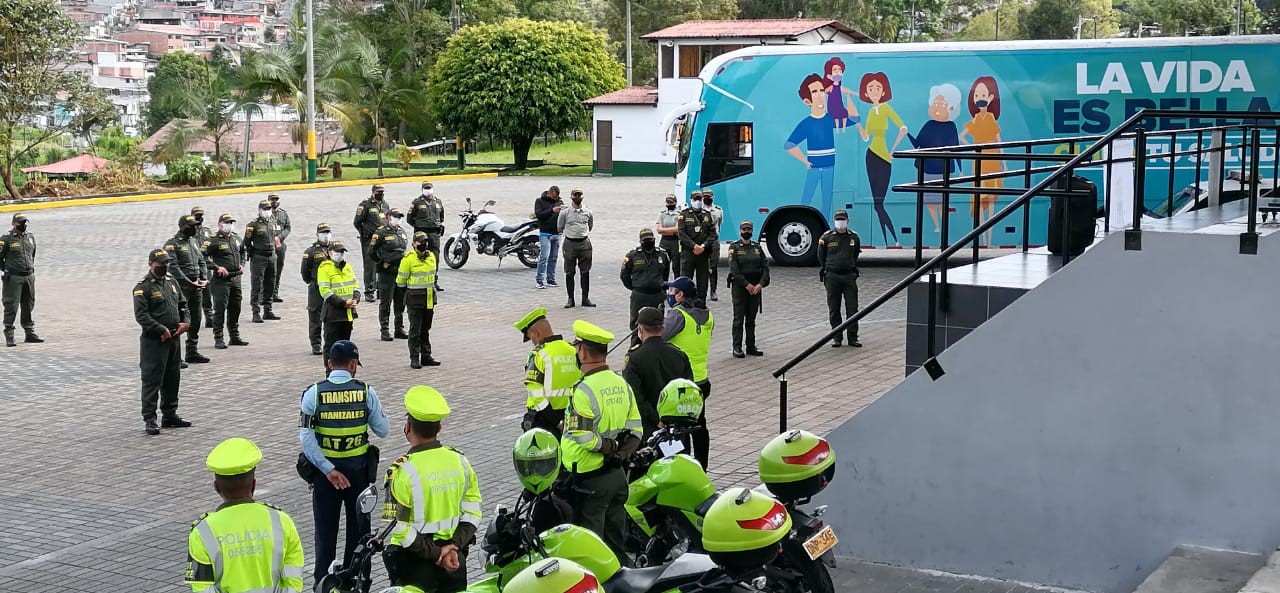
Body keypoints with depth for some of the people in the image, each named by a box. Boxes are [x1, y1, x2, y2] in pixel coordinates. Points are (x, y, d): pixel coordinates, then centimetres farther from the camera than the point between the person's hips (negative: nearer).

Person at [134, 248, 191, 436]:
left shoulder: (171, 282, 13)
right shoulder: (143, 287, -10)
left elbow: (182, 304, 20)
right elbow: (141, 316, -17)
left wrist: (186, 322, 1)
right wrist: (162, 330, -21)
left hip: (174, 339, 8)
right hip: (154, 341, -8)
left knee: (172, 378, 15)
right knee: (152, 380, -5)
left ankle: (170, 415, 26)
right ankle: (150, 419, -1)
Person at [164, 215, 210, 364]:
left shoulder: (194, 242, 16)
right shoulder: (172, 244, -9)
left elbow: (202, 262, 19)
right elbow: (173, 267, -16)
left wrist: (204, 279, 3)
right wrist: (189, 283, -18)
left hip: (196, 287, 8)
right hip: (181, 287, -8)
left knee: (195, 320, 11)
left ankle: (193, 352, 20)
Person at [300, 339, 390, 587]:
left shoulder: (313, 393, -9)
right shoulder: (366, 392, -10)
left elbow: (306, 438, -16)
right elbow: (383, 430, -4)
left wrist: (328, 470, -16)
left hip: (324, 468, 0)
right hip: (358, 469, 0)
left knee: (325, 529, 12)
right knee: (358, 525, 16)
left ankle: (323, 580, 16)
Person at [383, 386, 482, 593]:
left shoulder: (403, 470, -18)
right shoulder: (459, 461, -1)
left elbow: (399, 528, -20)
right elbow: (472, 514, 1)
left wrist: (436, 554, -14)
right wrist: (453, 547, -6)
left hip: (415, 563, -5)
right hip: (455, 561, 5)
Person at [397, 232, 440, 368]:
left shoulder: (431, 256, 7)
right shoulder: (408, 259, -13)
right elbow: (401, 280, -5)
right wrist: (409, 294, 3)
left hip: (429, 299, 6)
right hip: (415, 301, -6)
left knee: (426, 330, 14)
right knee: (415, 330, -3)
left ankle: (426, 357, 21)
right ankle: (414, 359, 2)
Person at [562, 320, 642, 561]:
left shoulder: (583, 391, -20)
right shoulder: (622, 384, 6)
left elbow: (582, 438, -25)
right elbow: (635, 429, 7)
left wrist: (609, 447, -11)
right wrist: (621, 453, -1)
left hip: (590, 479, -8)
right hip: (618, 475, 8)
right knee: (616, 538, 18)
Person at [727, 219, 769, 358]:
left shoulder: (757, 247, 10)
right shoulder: (734, 247, -2)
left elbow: (765, 267, 4)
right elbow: (734, 269, -11)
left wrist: (761, 284, -11)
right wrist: (746, 285, -17)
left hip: (755, 287, 4)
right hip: (739, 286, -4)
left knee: (751, 318, 10)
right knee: (739, 318, -2)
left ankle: (751, 346, 16)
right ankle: (737, 348, 1)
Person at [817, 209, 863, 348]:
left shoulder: (854, 237, 6)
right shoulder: (826, 237, -1)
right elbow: (821, 257, 10)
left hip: (849, 276, 1)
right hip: (832, 277, -1)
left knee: (852, 308, -1)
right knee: (834, 309, 4)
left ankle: (852, 337, 4)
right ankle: (836, 338, 12)